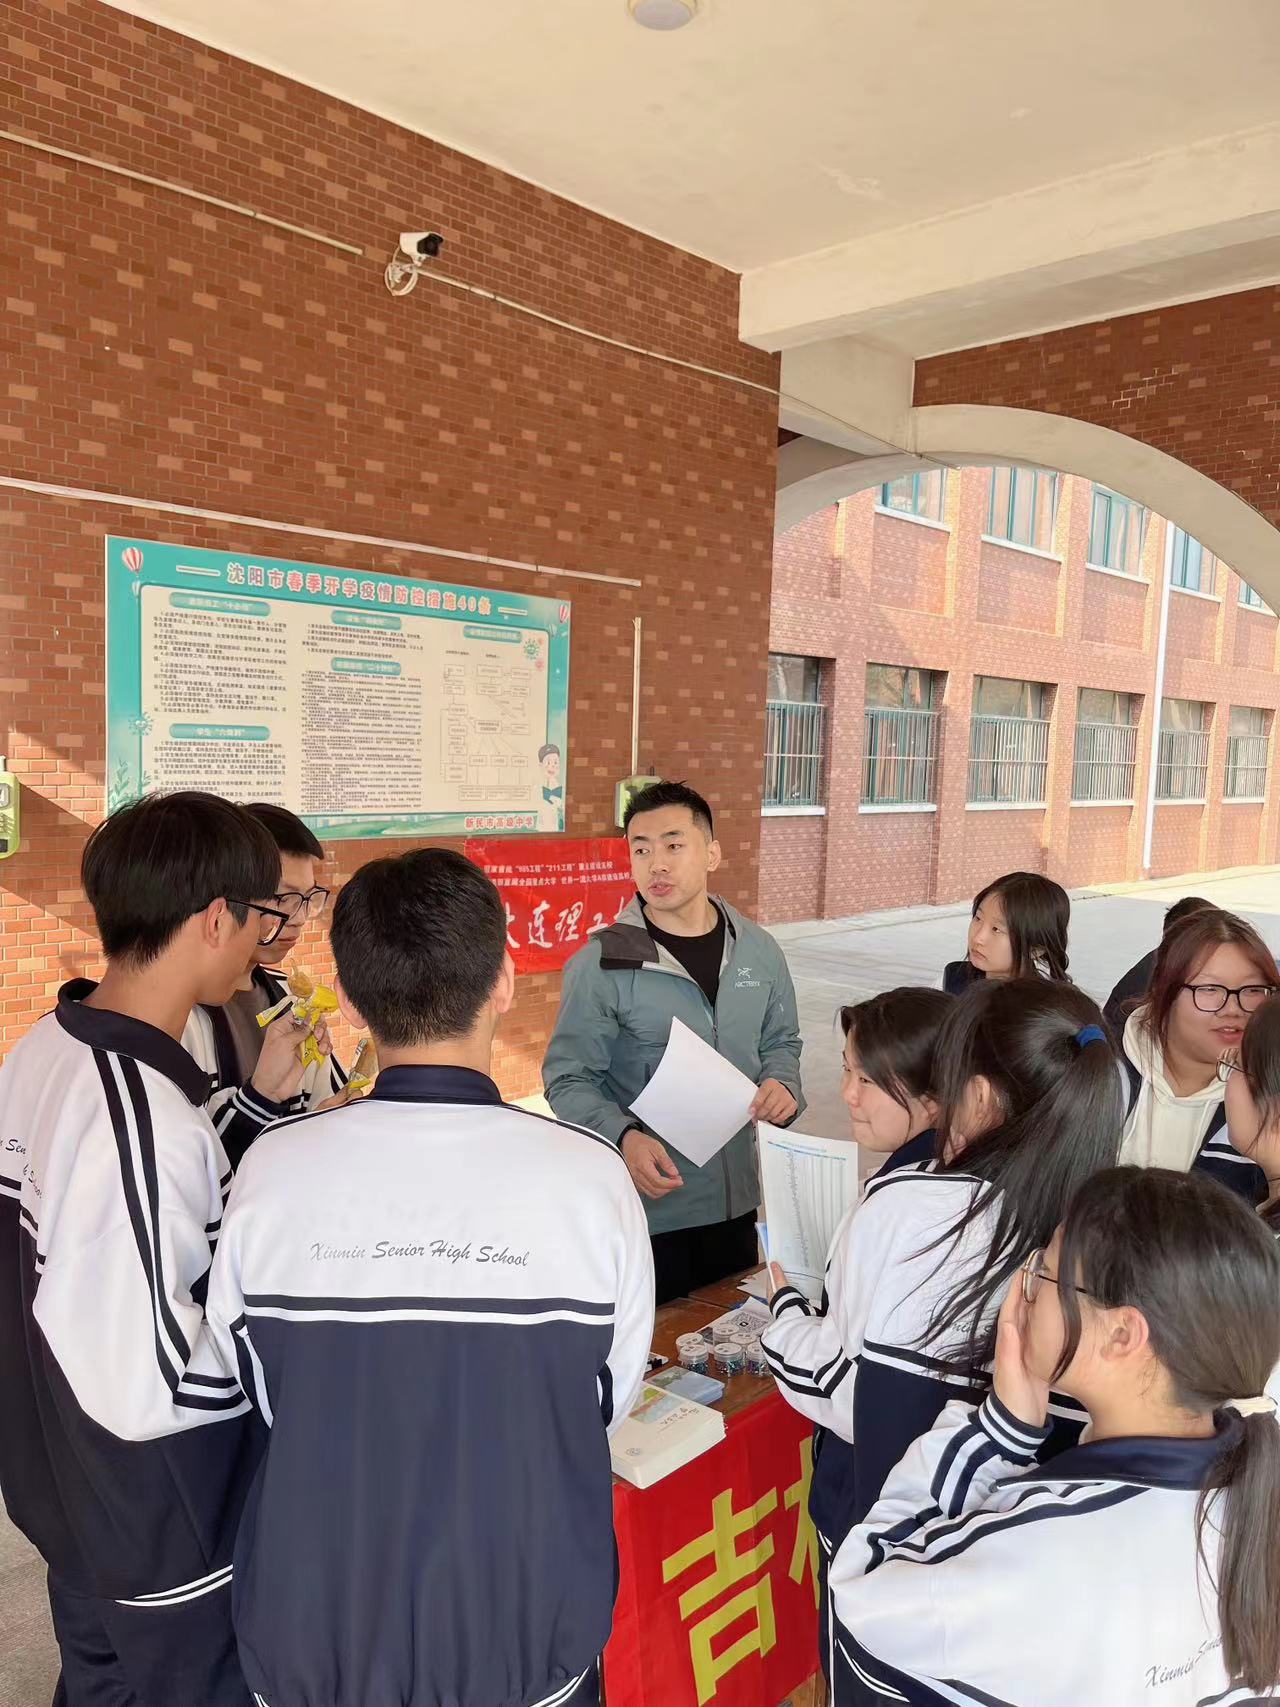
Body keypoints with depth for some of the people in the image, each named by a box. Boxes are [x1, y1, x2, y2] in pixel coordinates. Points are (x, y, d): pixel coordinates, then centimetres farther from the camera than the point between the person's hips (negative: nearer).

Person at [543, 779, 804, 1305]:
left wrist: (781, 1083, -8)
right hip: (643, 1210, -5)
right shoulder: (601, 964, -14)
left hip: (735, 1201, 5)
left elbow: (781, 1041, 13)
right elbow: (569, 1080, -11)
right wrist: (623, 1137, -28)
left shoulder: (757, 949, 0)